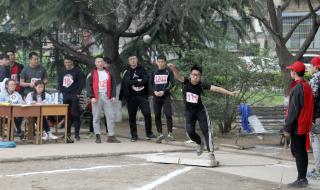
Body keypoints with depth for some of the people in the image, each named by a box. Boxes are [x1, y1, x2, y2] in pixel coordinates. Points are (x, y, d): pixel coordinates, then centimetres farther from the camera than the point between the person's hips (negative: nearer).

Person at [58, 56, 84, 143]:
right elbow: (59, 84, 19)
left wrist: (78, 93, -10)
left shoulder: (77, 71, 1)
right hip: (65, 96, 4)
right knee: (67, 115, 4)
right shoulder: (62, 73, 16)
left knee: (75, 114, -7)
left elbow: (81, 83, -4)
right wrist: (62, 92, 5)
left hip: (74, 95, -4)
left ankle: (77, 133, -2)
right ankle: (68, 133, 8)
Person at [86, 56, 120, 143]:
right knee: (96, 117, 0)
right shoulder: (92, 74, 3)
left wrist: (113, 95, 3)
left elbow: (113, 84, 13)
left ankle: (111, 136, 2)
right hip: (96, 97, -3)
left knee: (110, 117, -1)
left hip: (107, 97, 3)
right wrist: (91, 97, -13)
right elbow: (89, 86, -3)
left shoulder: (109, 73, 13)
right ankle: (97, 136, 6)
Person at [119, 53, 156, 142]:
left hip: (142, 96, -1)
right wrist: (138, 81, -9)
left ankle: (149, 133, -1)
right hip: (131, 97, 1)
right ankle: (134, 135, 12)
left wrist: (133, 82, -8)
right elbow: (126, 82, -10)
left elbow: (145, 80, -8)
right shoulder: (127, 72, 7)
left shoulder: (142, 69, 8)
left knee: (147, 113, -12)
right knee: (132, 117, 3)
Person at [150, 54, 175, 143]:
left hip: (166, 96, -3)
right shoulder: (154, 72, 10)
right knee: (157, 116, 3)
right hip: (156, 97, 3)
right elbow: (150, 84, 9)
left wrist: (164, 91, -16)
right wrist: (154, 91, -9)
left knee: (168, 114, -14)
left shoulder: (169, 72, 2)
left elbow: (172, 83, -4)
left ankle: (170, 133, -6)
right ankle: (160, 134, 13)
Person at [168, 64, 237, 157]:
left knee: (206, 130, -7)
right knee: (190, 132, -4)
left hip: (200, 110, -1)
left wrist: (229, 93, -25)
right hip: (189, 112, 1)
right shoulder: (186, 82, -16)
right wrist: (174, 69, -57)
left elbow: (215, 88, -18)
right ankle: (200, 144, 27)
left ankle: (211, 152, -4)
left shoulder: (202, 84, -16)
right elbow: (178, 76, -34)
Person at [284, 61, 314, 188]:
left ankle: (301, 180, -5)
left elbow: (293, 110, -19)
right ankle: (303, 178, 18)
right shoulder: (307, 86, 11)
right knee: (302, 151, 13)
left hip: (297, 126, -9)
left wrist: (287, 128, -15)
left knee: (297, 152, -5)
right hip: (305, 126, 9)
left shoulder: (297, 88, -18)